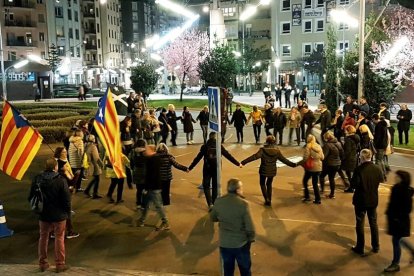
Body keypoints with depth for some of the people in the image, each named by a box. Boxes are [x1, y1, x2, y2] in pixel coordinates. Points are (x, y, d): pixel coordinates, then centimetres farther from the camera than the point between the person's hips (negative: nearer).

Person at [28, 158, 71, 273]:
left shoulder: (37, 179, -4)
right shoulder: (61, 180, -18)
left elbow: (31, 197, 4)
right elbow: (66, 199, -15)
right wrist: (68, 212, 0)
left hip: (43, 214, 4)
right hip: (59, 214, -4)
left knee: (43, 237, 17)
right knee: (59, 238, 8)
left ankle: (42, 263, 27)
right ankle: (60, 264, 15)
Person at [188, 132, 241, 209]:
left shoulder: (205, 146, -4)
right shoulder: (219, 146, -1)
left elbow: (198, 158, -5)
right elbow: (228, 156, 2)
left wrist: (190, 168, 0)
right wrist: (237, 163, 11)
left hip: (207, 169, -1)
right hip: (216, 169, 1)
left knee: (206, 186, 9)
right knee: (215, 186, 15)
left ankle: (210, 203, -7)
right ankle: (214, 203, 22)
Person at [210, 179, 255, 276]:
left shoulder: (219, 201, -9)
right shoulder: (243, 204, -21)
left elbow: (213, 218, 6)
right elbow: (249, 226, -17)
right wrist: (251, 239, 0)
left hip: (224, 243, 3)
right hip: (241, 243, -3)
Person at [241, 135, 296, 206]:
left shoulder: (263, 150, -18)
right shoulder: (277, 151, -8)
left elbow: (254, 157, -24)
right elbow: (284, 159, 0)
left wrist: (243, 162, -25)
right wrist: (293, 164, 14)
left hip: (264, 170, -3)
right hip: (272, 171, 3)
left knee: (262, 184, 18)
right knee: (269, 184, 22)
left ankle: (267, 199, 2)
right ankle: (269, 201, 25)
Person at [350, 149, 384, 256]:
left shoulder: (359, 169, -22)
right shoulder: (377, 169, -7)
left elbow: (353, 185, -22)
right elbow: (381, 180, 11)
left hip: (361, 200, -4)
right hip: (373, 200, 4)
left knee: (360, 224, 9)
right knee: (373, 223, 19)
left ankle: (360, 248, 16)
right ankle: (376, 247, 30)